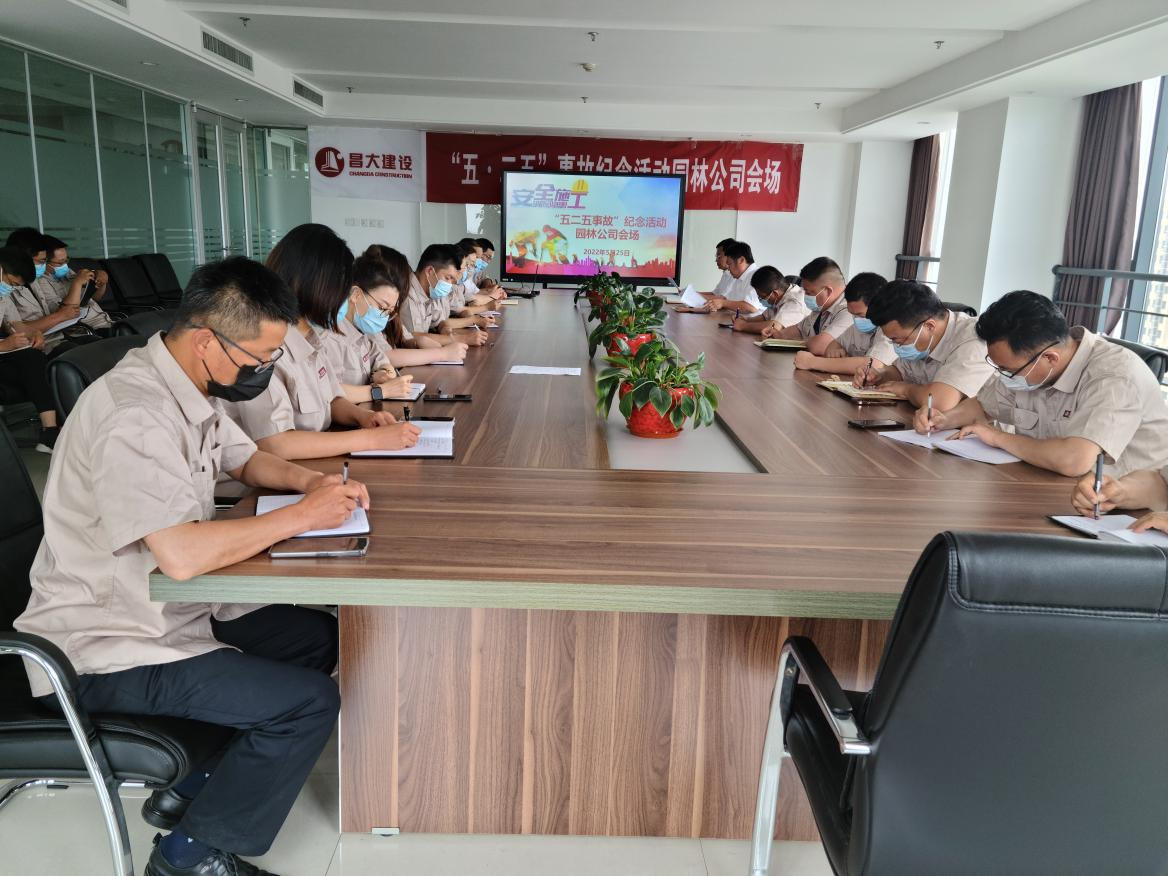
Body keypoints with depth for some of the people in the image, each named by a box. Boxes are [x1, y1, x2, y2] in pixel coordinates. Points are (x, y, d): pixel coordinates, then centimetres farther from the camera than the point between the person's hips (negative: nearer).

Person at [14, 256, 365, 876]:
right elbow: (182, 555, -36)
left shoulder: (192, 385, 2)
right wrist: (302, 515, -24)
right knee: (309, 702, -17)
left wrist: (311, 481, -3)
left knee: (319, 636, 11)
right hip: (101, 655, -10)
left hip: (168, 614, 10)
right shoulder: (134, 414, -28)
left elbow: (245, 458, 18)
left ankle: (192, 786, 17)